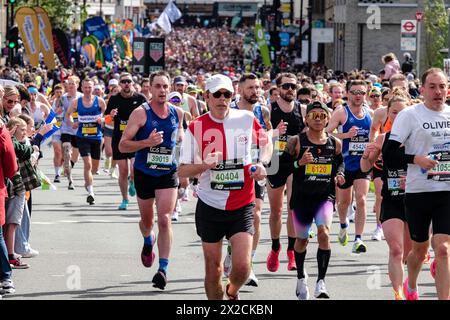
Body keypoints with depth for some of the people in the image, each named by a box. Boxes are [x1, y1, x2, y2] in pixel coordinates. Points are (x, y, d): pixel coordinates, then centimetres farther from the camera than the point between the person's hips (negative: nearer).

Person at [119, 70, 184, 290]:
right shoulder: (140, 113, -12)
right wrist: (147, 142, -28)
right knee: (147, 220, 17)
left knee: (165, 220, -14)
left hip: (168, 174, 1)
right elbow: (123, 146, -15)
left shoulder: (177, 113, 0)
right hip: (144, 173, -1)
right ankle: (148, 241, 52)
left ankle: (163, 270, -12)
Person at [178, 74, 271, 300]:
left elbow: (266, 143, 18)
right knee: (213, 269, 5)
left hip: (242, 207, 0)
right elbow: (182, 171, -3)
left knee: (242, 266, -11)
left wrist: (262, 163, -2)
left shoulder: (247, 119, -2)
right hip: (210, 206, 0)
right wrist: (203, 165, -23)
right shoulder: (196, 128, -4)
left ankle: (232, 292, 22)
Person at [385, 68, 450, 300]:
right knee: (420, 248, 14)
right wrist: (416, 159, -22)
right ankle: (410, 287, 42)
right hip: (418, 192, -1)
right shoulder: (409, 115, -4)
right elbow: (390, 155, -8)